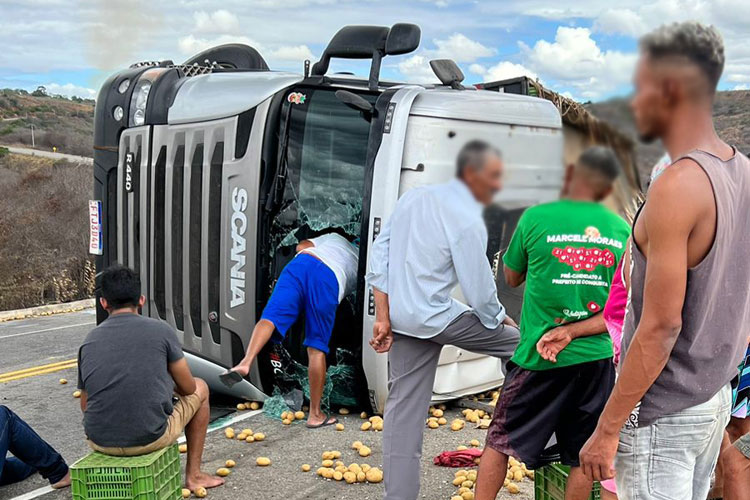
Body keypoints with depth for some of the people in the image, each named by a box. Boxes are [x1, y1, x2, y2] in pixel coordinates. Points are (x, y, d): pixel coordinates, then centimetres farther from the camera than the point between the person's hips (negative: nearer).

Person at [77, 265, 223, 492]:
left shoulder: (89, 341, 4)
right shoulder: (161, 330, -6)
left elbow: (85, 406, 13)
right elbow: (188, 388, 3)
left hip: (100, 442, 4)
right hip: (150, 438, -4)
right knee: (200, 389, 23)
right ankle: (193, 475, 29)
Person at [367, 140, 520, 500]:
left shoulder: (413, 197, 6)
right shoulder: (468, 222, -16)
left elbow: (378, 257, 5)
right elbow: (480, 292, -12)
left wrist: (384, 318, 6)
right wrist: (501, 320, 9)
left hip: (401, 319, 7)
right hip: (436, 318, -7)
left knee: (403, 409, 12)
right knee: (518, 341, 12)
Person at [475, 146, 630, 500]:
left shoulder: (536, 218, -10)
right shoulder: (623, 231, 0)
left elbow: (511, 278, 7)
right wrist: (572, 332, -12)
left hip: (538, 359, -2)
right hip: (597, 358, 3)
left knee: (500, 441, 14)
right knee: (582, 455, 15)